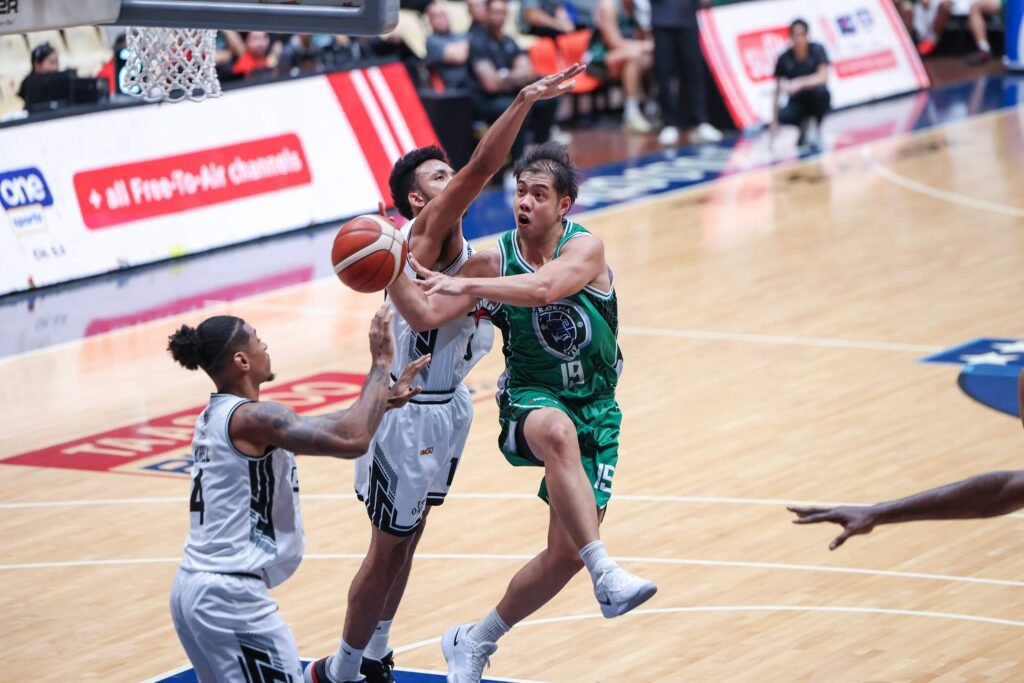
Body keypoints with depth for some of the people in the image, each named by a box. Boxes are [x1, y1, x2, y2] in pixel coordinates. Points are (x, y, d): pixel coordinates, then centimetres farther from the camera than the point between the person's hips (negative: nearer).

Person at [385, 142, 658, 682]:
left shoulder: (585, 248, -13)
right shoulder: (494, 260, -6)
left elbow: (544, 287, -34)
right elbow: (427, 314, -11)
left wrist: (466, 285, -39)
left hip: (594, 412, 1)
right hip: (531, 400, -1)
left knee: (567, 553, -1)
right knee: (558, 431, -41)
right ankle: (606, 575, -44)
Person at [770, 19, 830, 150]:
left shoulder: (817, 50, -12)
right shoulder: (784, 59, -7)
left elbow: (823, 77, -27)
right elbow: (778, 91, -6)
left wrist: (800, 83, -43)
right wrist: (774, 121, -13)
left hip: (816, 100, -1)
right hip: (797, 101, 1)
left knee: (819, 89, -36)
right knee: (783, 116, -31)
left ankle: (814, 124, -9)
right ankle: (804, 124, 5)